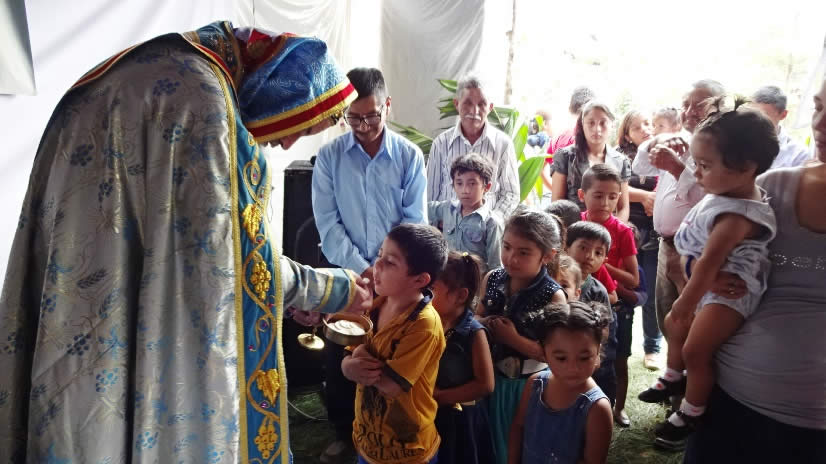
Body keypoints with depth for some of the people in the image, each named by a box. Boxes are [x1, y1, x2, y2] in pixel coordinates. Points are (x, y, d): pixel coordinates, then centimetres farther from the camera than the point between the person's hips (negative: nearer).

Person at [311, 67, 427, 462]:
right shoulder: (329, 156, -3)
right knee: (340, 356, 9)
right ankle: (344, 432, 31)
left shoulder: (410, 156, -3)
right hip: (344, 273, 1)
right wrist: (361, 269, -14)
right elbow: (327, 222, -7)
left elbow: (414, 222, -4)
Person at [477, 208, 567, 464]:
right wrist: (483, 325, -14)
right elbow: (476, 318, 8)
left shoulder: (553, 296, -21)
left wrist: (513, 338, -25)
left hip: (528, 387, -4)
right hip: (490, 379, 4)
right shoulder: (492, 279, -7)